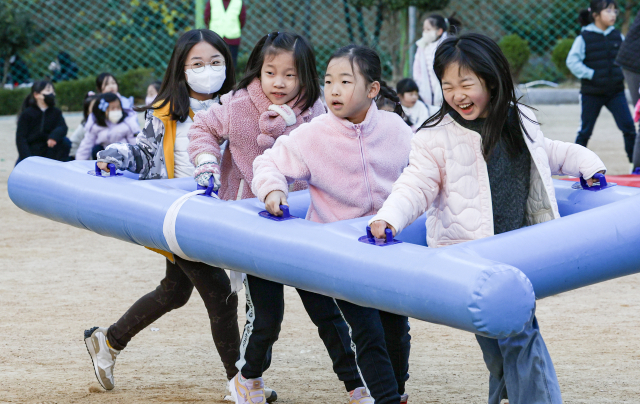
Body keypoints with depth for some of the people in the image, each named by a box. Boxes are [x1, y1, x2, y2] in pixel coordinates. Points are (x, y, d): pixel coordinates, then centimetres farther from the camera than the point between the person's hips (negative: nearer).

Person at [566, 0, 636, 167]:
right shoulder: (584, 38, -9)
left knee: (628, 127, -5)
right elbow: (572, 61, -13)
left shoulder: (618, 36, 4)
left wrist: (621, 74, -1)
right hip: (592, 93, -3)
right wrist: (591, 75, -17)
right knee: (585, 130, 8)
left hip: (616, 91, 3)